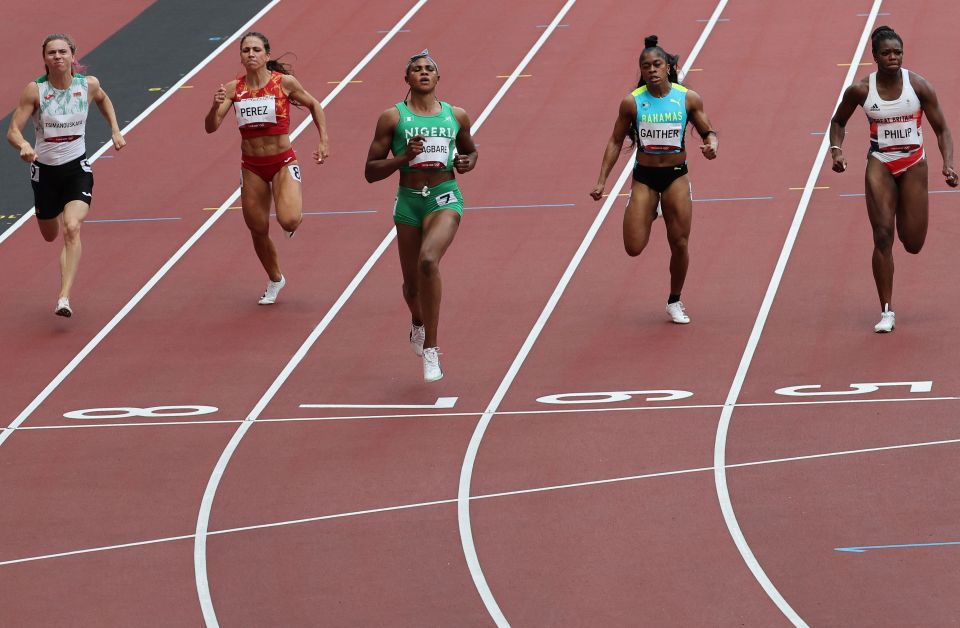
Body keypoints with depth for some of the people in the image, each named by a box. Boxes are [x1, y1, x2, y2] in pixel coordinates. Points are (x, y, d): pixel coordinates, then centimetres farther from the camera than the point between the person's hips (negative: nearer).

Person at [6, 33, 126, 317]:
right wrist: (24, 145, -39)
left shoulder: (88, 85, -8)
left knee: (71, 229, -23)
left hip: (77, 168, -1)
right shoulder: (35, 90, -15)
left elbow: (103, 99, 18)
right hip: (45, 169, 1)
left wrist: (115, 130, 9)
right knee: (50, 235, 19)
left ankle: (64, 298, -28)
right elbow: (13, 131, -18)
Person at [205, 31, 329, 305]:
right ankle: (274, 280, 36)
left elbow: (314, 105, 8)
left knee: (289, 221, -24)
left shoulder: (284, 83, -9)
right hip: (251, 166, 3)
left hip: (283, 162, -3)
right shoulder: (233, 89, -3)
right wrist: (216, 106, -28)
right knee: (258, 231, 11)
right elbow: (211, 127, -7)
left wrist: (324, 142, 1)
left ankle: (295, 213, 15)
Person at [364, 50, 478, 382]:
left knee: (428, 260, -28)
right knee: (412, 281, 11)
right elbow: (371, 171, -2)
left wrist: (467, 162, 1)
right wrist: (404, 157, -17)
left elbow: (470, 150, 25)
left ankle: (430, 348, -22)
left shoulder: (457, 116, 5)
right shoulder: (392, 117, -1)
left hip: (445, 199, -1)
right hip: (408, 201, 1)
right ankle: (418, 323, 50)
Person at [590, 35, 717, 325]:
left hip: (676, 176, 0)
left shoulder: (688, 99, -7)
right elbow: (615, 141, 1)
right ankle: (650, 214, 31)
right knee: (634, 248, -6)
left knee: (679, 245, 0)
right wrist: (602, 181, -2)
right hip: (644, 178, 0)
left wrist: (712, 144, -20)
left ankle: (674, 301, 23)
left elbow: (708, 131, 5)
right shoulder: (632, 102, -8)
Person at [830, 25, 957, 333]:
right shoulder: (861, 90, -8)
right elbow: (838, 122, 10)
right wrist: (836, 150, -8)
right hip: (880, 163, -1)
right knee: (883, 235, -12)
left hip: (913, 163, 1)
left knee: (913, 244, 2)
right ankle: (887, 311, -5)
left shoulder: (919, 86, -9)